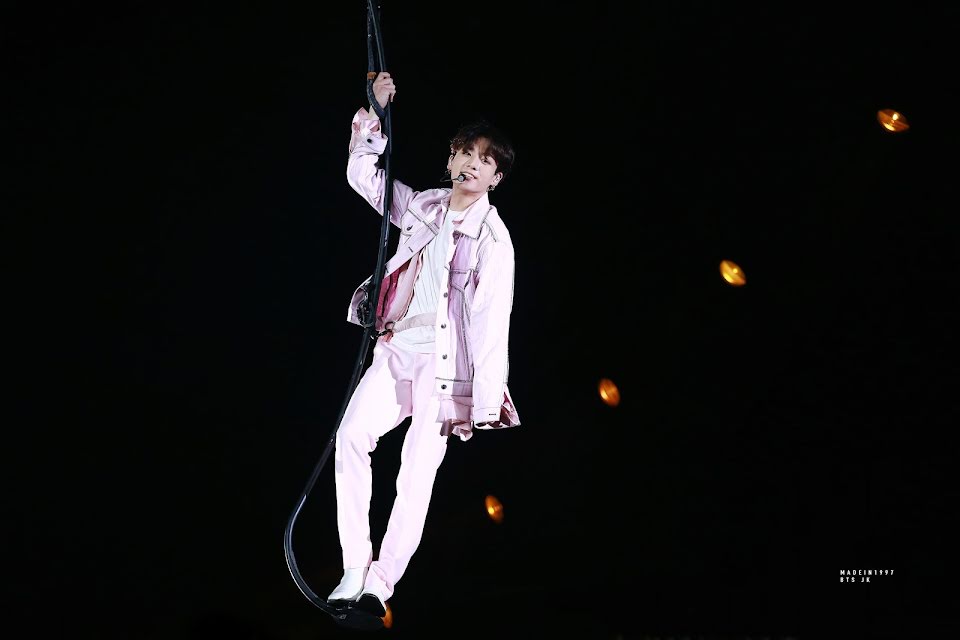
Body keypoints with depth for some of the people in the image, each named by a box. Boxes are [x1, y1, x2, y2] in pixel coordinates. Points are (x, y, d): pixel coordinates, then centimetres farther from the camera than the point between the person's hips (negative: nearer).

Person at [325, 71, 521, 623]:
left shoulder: (493, 239, -7)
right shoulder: (424, 206, 11)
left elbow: (493, 324, -12)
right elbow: (363, 176, 21)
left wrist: (486, 404, -17)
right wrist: (374, 116, 9)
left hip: (445, 360, -5)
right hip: (395, 350, 5)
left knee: (418, 473, -12)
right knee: (353, 434, -16)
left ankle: (381, 582, -6)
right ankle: (356, 569, -11)